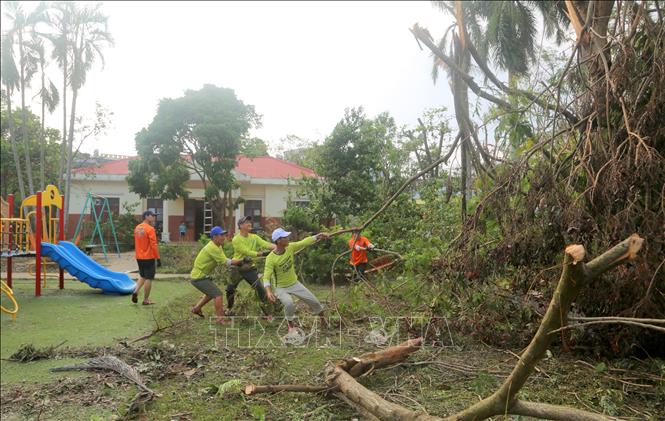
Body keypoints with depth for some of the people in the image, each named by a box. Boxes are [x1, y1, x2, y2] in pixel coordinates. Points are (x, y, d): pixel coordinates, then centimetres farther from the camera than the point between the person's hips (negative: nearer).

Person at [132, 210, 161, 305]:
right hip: (149, 258, -7)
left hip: (139, 257, 7)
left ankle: (136, 291, 1)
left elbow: (136, 243, 15)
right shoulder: (150, 229, -16)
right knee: (148, 278, 2)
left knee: (142, 276, 22)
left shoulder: (137, 228, 8)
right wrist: (158, 258, -13)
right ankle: (146, 300, 7)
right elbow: (153, 245, -18)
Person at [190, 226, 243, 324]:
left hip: (200, 275, 10)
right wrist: (242, 260, -19)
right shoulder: (212, 248, -23)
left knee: (211, 293, 27)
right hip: (199, 277, -10)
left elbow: (225, 260, 4)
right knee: (218, 294, -13)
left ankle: (196, 308, 40)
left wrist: (238, 262, -10)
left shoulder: (217, 246, 9)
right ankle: (220, 318, -8)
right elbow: (226, 262, -23)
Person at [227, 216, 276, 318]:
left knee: (260, 288, -9)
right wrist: (261, 254, -30)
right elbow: (247, 252, -22)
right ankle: (229, 309, 36)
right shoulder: (236, 239, -13)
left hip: (250, 268, 2)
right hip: (237, 268, -2)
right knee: (230, 289, 9)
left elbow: (266, 244, -14)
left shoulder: (254, 237, 0)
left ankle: (266, 312, 1)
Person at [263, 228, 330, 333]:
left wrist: (319, 235, -20)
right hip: (281, 288, -5)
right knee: (289, 304, -31)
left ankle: (322, 318, 37)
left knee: (314, 301, 6)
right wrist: (268, 291, -49)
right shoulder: (271, 258, -28)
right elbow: (266, 277, -34)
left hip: (294, 283, 5)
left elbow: (304, 242, -9)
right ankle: (291, 324, 0)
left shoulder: (290, 247, -14)